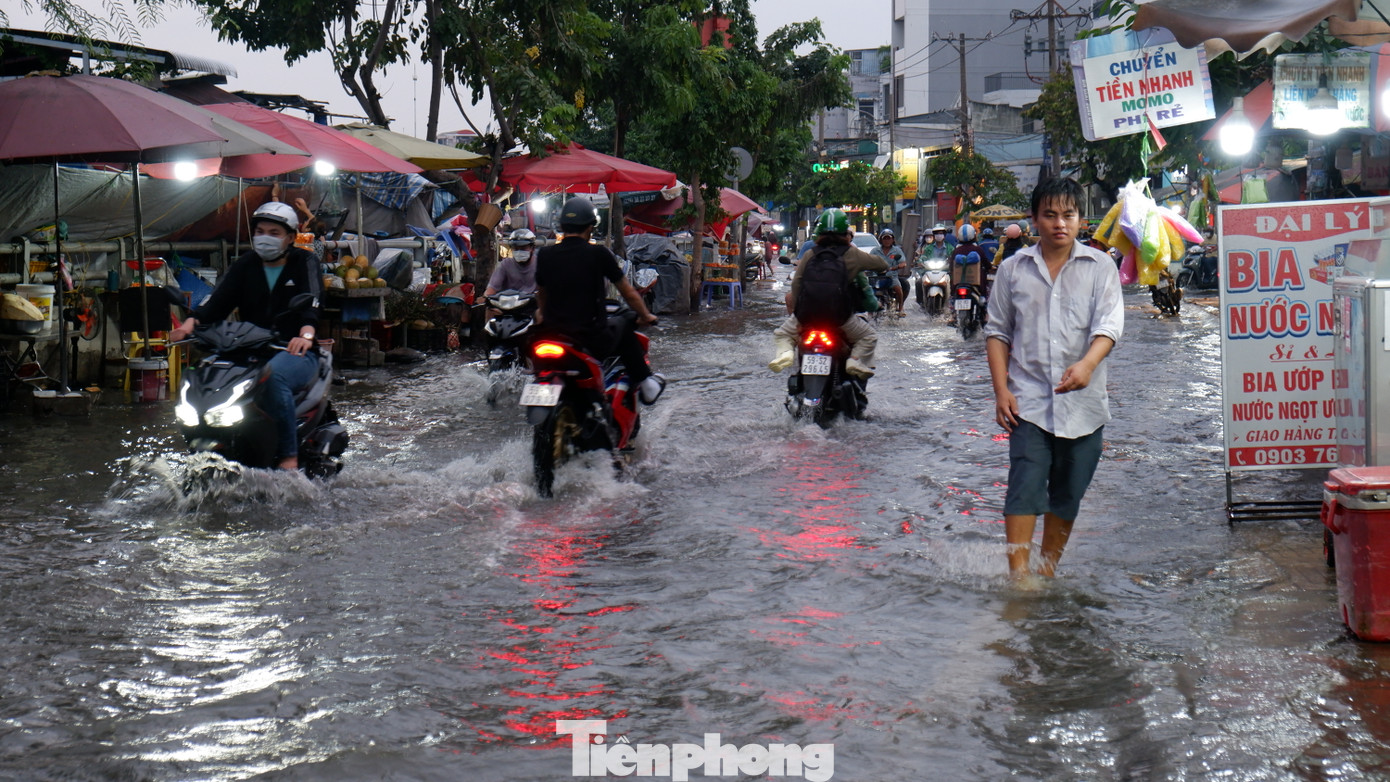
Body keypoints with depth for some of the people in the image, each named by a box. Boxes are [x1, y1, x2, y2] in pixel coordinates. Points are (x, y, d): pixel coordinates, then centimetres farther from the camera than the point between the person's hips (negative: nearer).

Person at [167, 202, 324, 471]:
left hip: (295, 351, -4)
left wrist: (306, 333, -37)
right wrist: (191, 322, -19)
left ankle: (289, 456, -32)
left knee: (273, 374, -38)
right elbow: (218, 299, 2)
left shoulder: (304, 262, 5)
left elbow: (312, 300, -15)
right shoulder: (245, 265, 17)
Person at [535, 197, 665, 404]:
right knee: (624, 325, 25)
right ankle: (646, 384, 28)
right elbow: (628, 293, 4)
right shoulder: (598, 253, -7)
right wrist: (645, 316, 22)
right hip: (594, 339, -3)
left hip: (552, 335, 3)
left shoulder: (545, 255, 2)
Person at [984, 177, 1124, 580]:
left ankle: (1048, 570, 24)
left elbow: (1108, 325, -9)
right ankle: (1019, 576, -16)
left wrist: (1087, 364, -29)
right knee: (1024, 487, -13)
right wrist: (1001, 389, -2)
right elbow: (997, 331, 9)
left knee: (1067, 495, 10)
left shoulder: (1100, 267, 3)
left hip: (1083, 402, 1)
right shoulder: (1014, 269, 6)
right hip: (1029, 400, -1)